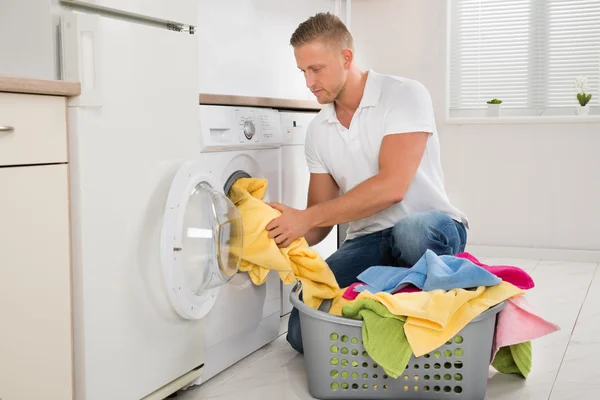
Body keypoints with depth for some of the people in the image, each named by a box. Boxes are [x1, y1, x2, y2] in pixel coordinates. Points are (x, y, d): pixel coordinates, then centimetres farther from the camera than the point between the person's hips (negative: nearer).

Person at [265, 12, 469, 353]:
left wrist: (305, 218, -24)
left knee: (411, 233, -41)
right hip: (367, 241, 5)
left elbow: (391, 187, -24)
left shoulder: (406, 95, -11)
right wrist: (284, 239, -13)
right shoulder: (318, 131, 7)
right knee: (302, 330, -15)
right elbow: (323, 219, 9)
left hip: (431, 227, -4)